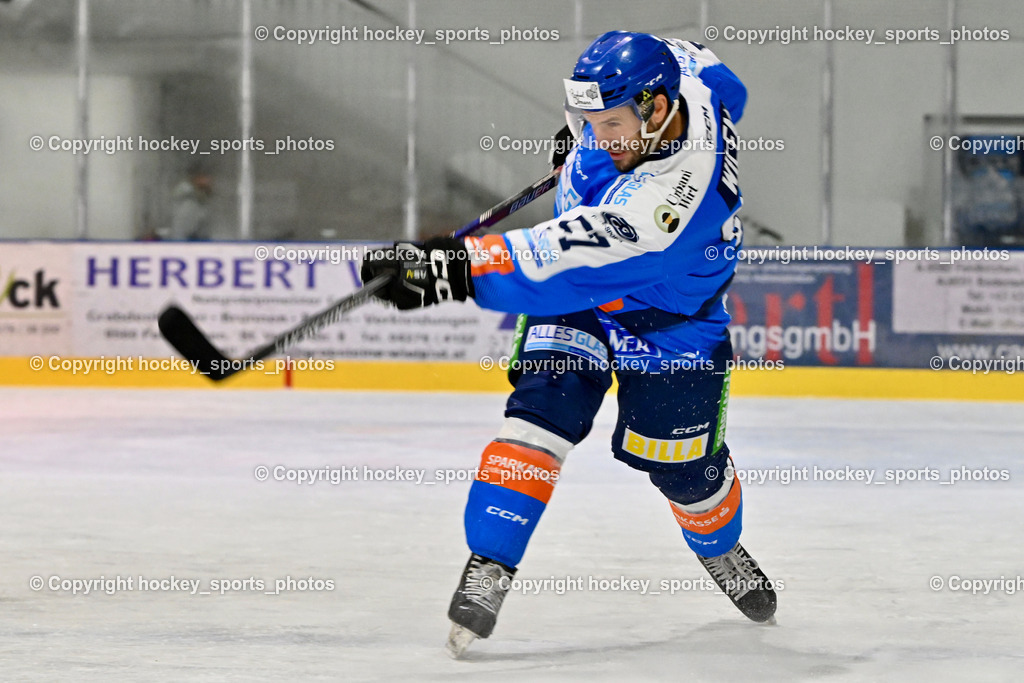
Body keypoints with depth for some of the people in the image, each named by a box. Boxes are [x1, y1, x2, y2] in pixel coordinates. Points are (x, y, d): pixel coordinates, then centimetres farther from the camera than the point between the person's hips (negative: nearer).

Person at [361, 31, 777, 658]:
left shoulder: (675, 193, -43)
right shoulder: (674, 76, -21)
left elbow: (572, 262, -48)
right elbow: (723, 80, 4)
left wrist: (455, 265, -53)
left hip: (671, 318, -5)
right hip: (577, 303, 5)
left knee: (682, 461, 6)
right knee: (541, 417, -15)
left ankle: (720, 547, 40)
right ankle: (488, 569, -16)